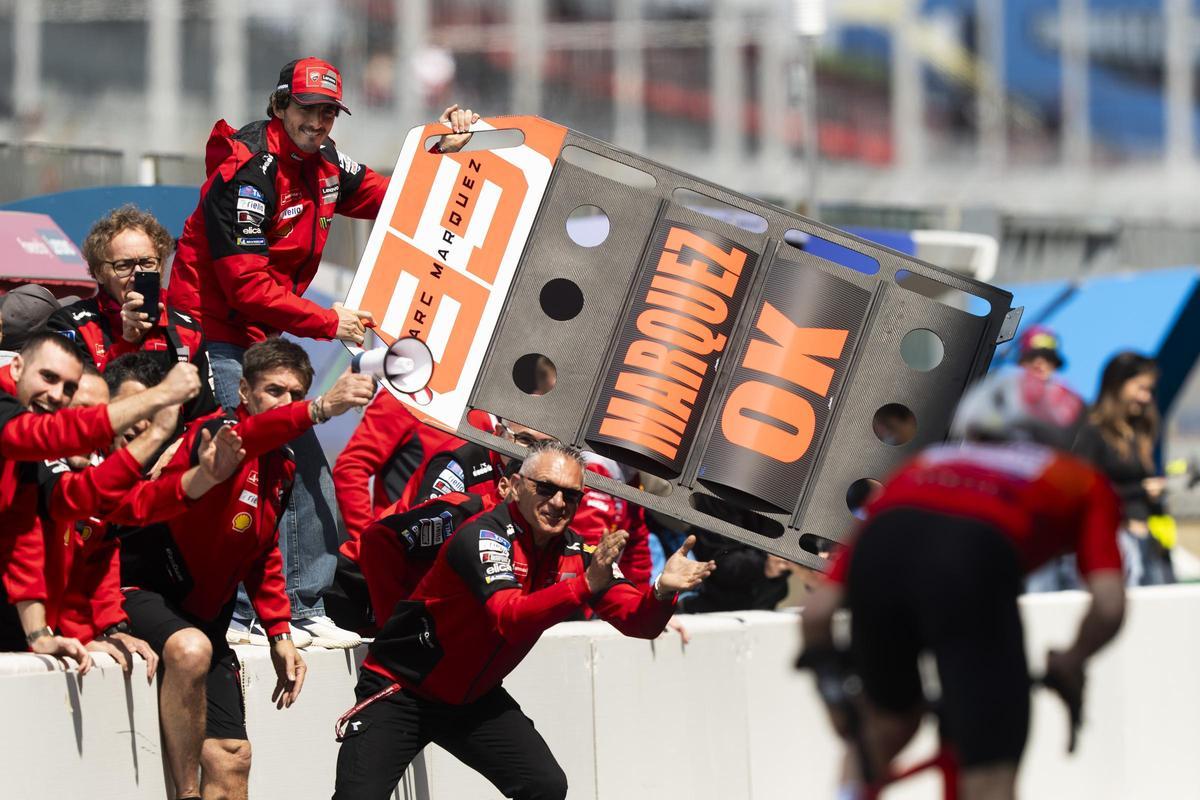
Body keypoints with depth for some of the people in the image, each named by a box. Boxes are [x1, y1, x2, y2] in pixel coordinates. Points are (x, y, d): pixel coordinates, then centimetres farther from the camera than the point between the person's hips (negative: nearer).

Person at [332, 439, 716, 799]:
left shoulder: (575, 553, -4)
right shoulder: (484, 535, -24)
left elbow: (636, 620, -8)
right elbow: (510, 618, -38)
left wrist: (662, 591, -30)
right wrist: (586, 585, -49)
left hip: (474, 699, 6)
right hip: (400, 690, -6)